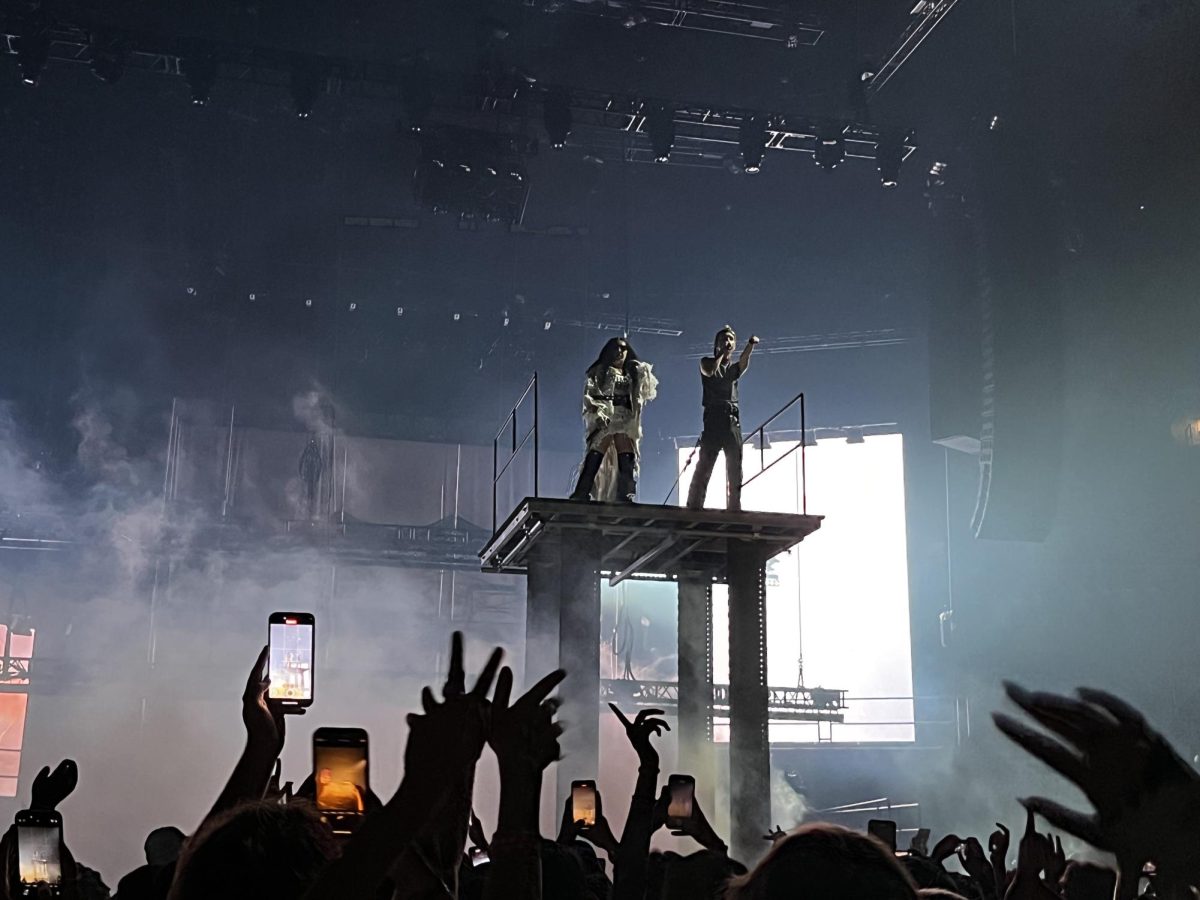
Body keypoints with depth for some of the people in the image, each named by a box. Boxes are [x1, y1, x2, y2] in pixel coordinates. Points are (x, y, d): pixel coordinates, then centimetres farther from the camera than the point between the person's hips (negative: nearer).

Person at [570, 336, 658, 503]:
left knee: (627, 461, -10)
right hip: (604, 420, -4)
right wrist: (598, 414, -16)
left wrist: (644, 373, 5)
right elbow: (589, 395, 1)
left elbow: (648, 393, 18)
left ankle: (625, 498, -14)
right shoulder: (600, 372, 14)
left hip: (626, 423, 4)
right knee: (594, 457, -19)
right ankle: (580, 496, -27)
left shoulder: (633, 374, 25)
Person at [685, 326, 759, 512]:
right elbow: (710, 371, -10)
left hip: (733, 420, 4)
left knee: (735, 467, -1)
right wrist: (722, 352, -1)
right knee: (705, 463, -10)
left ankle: (734, 507, -1)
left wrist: (751, 345, -23)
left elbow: (744, 364, -4)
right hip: (713, 416, -4)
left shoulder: (734, 367, 21)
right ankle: (694, 505, -13)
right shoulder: (707, 362, 15)